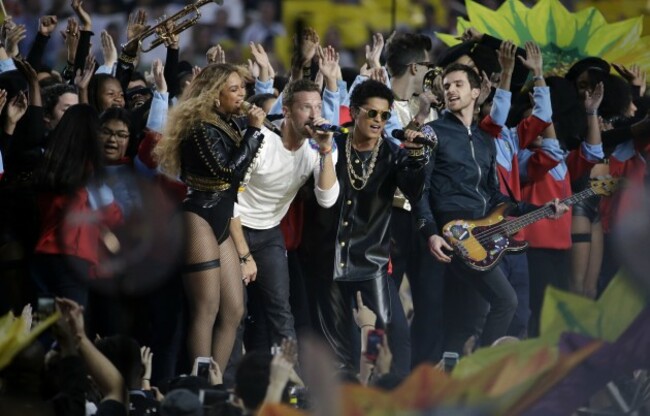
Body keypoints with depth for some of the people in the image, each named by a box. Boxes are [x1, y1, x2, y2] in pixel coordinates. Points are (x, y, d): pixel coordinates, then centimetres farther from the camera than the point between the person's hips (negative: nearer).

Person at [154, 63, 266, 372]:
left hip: (220, 224, 9)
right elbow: (230, 170, -21)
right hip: (198, 221, -9)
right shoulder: (202, 127, -12)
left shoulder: (228, 125, 14)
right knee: (207, 310, -11)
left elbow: (236, 172, 14)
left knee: (234, 311, 6)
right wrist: (253, 131, -16)